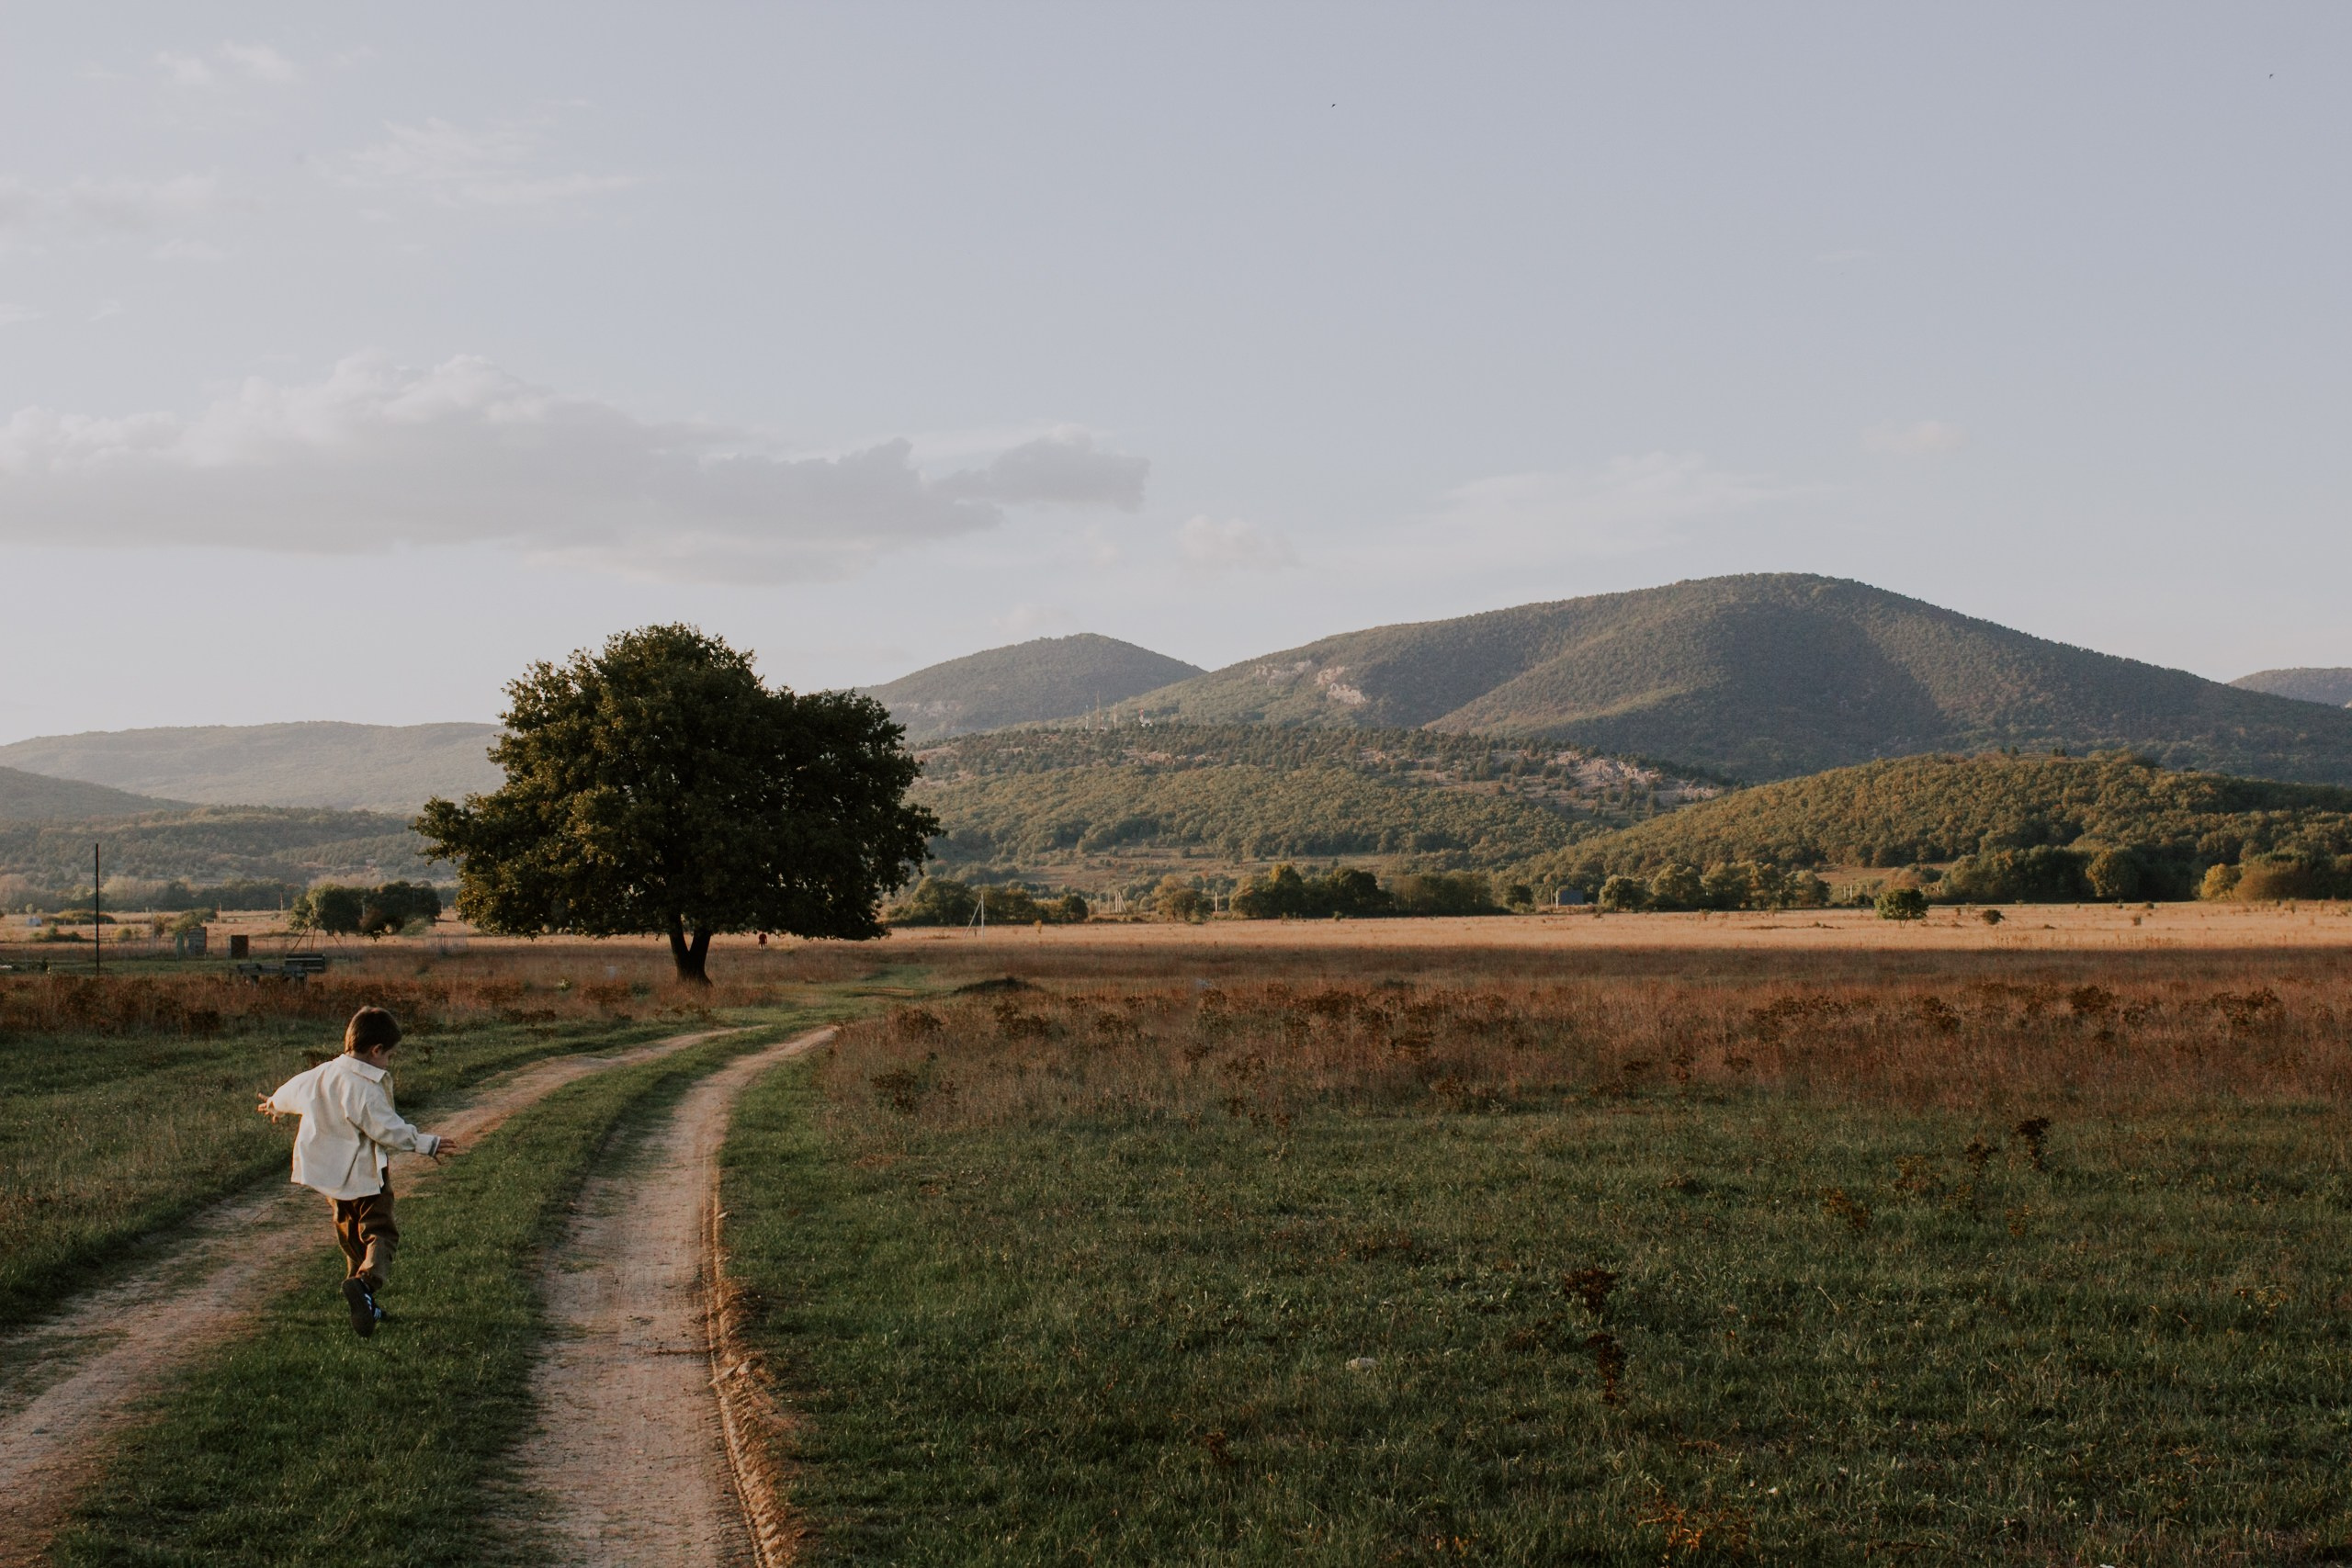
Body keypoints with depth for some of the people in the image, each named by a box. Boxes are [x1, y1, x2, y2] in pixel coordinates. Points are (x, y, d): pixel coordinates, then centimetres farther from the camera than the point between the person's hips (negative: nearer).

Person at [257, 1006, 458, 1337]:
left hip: (331, 1174, 8)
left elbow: (293, 1090, 22)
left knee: (351, 1237, 20)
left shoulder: (322, 1074, 3)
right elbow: (389, 1130, -23)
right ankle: (366, 1281, -32)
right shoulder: (367, 1089, -22)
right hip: (365, 1175, -8)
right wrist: (427, 1144, -15)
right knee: (381, 1233, -5)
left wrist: (273, 1105, 43)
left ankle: (364, 1305, 26)